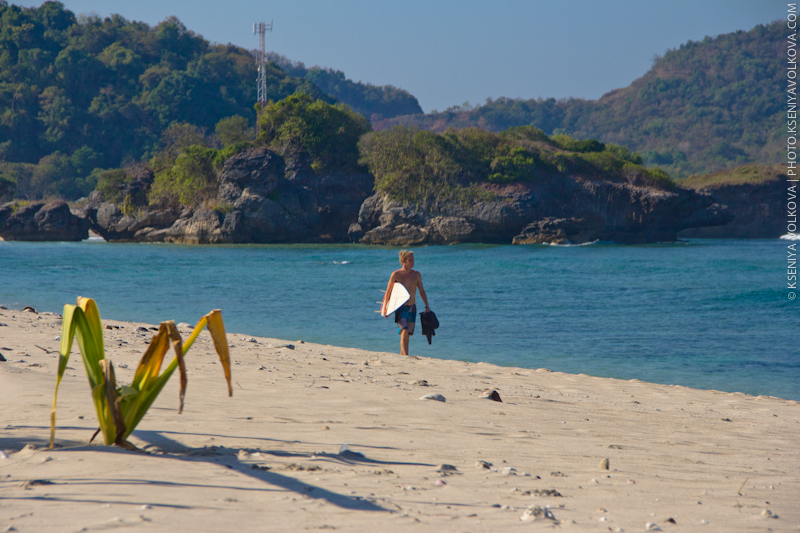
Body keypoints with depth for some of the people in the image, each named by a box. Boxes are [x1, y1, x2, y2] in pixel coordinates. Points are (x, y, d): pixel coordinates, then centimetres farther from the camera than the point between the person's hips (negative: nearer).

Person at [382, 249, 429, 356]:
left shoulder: (416, 274, 6)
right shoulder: (396, 274, -6)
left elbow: (421, 291, 16)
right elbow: (388, 291, 0)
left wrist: (427, 306, 12)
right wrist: (385, 307, -4)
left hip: (412, 308, 4)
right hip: (400, 308, -4)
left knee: (408, 335, 8)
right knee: (404, 332, -19)